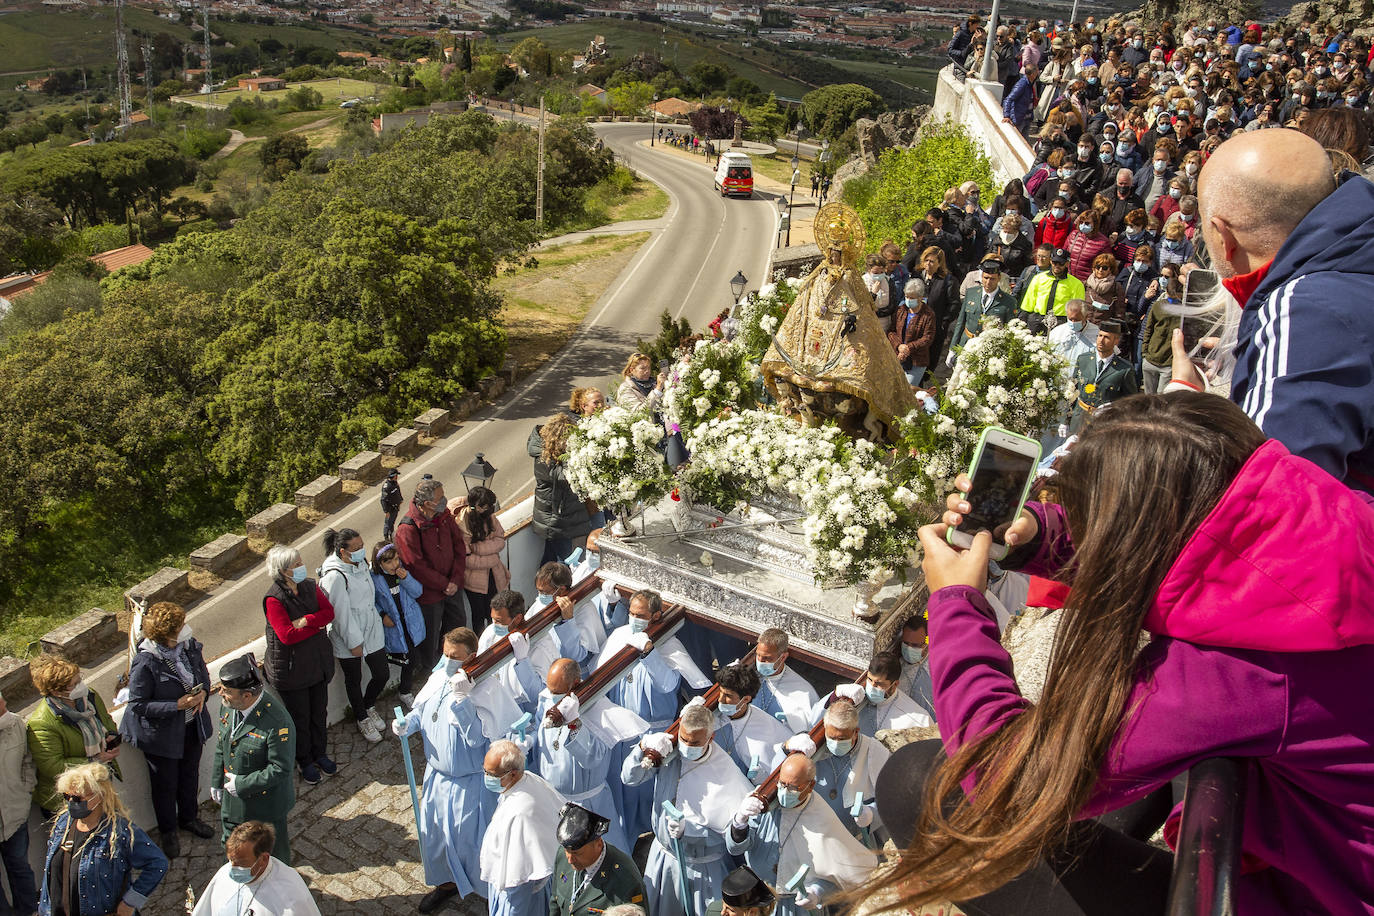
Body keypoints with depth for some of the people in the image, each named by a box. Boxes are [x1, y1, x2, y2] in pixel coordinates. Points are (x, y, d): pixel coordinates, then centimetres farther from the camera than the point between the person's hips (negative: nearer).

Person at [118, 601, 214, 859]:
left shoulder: (190, 646, -14)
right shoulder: (145, 663, -30)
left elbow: (203, 672, 6)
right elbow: (137, 705, -22)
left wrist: (203, 692, -15)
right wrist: (177, 705, -29)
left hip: (192, 727, 5)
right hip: (162, 734, -5)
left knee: (190, 774, 26)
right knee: (165, 783, 17)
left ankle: (189, 818, 52)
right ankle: (167, 831, 42)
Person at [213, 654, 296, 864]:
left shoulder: (277, 723, -35)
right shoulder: (229, 705, -12)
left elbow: (279, 770, -26)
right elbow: (221, 745, 5)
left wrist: (242, 784, -21)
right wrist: (217, 782, 11)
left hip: (266, 805, -7)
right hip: (233, 800, 7)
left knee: (273, 855, 17)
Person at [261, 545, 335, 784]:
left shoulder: (310, 587, 0)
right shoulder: (274, 599, -20)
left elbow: (329, 612, -8)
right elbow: (287, 635, -25)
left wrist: (306, 621, -23)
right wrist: (316, 626, -16)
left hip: (317, 662, 5)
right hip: (290, 668, -5)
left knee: (319, 712, 17)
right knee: (300, 717, 10)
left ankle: (320, 753, 36)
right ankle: (305, 761, 29)